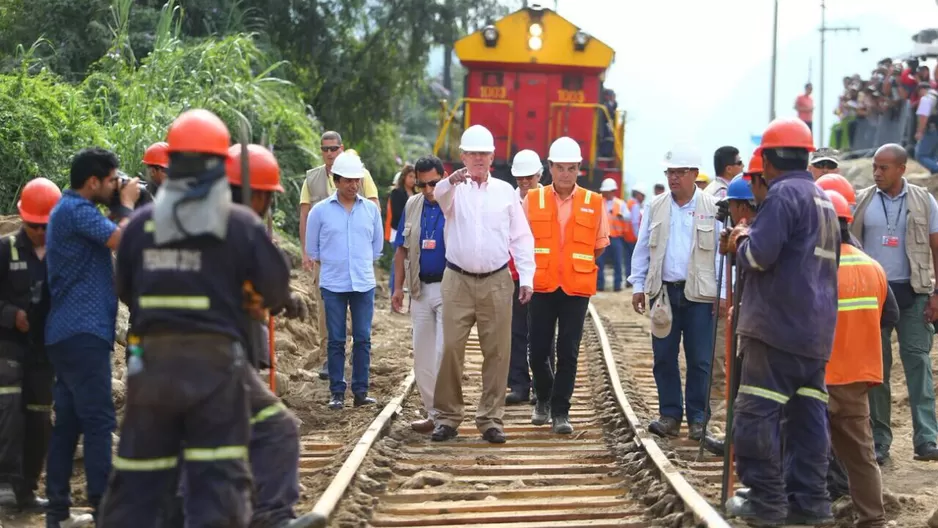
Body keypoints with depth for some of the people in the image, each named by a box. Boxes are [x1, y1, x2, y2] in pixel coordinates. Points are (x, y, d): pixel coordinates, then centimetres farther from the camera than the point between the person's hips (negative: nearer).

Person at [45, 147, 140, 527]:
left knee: (68, 421, 9)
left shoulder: (70, 209, 21)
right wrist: (127, 205, -5)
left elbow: (110, 238, 22)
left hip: (69, 333, 10)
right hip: (83, 331, -10)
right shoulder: (76, 209, -12)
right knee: (99, 421, -10)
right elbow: (123, 240, -20)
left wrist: (117, 210, 13)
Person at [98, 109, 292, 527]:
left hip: (152, 362, 3)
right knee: (218, 480, -1)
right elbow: (277, 289, -2)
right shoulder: (241, 224, -5)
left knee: (136, 480, 12)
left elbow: (124, 291, 10)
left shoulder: (141, 224, 3)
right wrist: (252, 302, 21)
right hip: (215, 361, -3)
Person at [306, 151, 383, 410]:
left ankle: (361, 391, 10)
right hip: (333, 285, -2)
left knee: (363, 339, 2)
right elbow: (312, 249, 9)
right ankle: (337, 393, 8)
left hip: (364, 284, 2)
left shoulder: (371, 209, 5)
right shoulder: (320, 211, -1)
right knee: (336, 340, 2)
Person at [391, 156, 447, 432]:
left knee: (444, 352, -7)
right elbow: (402, 249, 13)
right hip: (421, 289, 6)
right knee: (422, 355, 10)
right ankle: (433, 412, 20)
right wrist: (398, 287, 8)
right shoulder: (412, 206, 8)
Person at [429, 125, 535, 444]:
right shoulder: (454, 189, 4)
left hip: (497, 282, 2)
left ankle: (490, 419, 11)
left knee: (497, 352, 3)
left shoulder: (505, 191, 10)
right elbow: (439, 195, -22)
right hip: (458, 281, -1)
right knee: (451, 348, -3)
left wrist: (526, 278, 1)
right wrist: (452, 181, -46)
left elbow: (521, 237, 9)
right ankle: (447, 417, 7)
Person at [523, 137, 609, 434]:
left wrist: (577, 265, 10)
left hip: (577, 288, 0)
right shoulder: (532, 200, 2)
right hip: (542, 286, 1)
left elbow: (600, 245, 12)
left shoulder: (593, 203, 2)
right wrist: (534, 268, 8)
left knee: (568, 353, -1)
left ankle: (560, 412, 8)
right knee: (538, 350, 4)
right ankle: (544, 398, 30)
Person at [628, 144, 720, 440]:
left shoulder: (712, 209, 0)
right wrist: (638, 285, 7)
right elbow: (643, 248, 12)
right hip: (664, 291, 3)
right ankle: (670, 415, 14)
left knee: (700, 360, 1)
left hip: (700, 293, -3)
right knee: (664, 357, 5)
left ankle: (698, 419, 9)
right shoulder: (655, 207, 8)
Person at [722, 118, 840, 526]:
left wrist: (740, 242, 2)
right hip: (817, 329, 9)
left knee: (757, 414, -4)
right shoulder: (824, 200, 19)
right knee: (808, 413, 8)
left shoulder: (783, 193, -10)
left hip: (779, 324, -9)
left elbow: (760, 255, -19)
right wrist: (749, 242, 20)